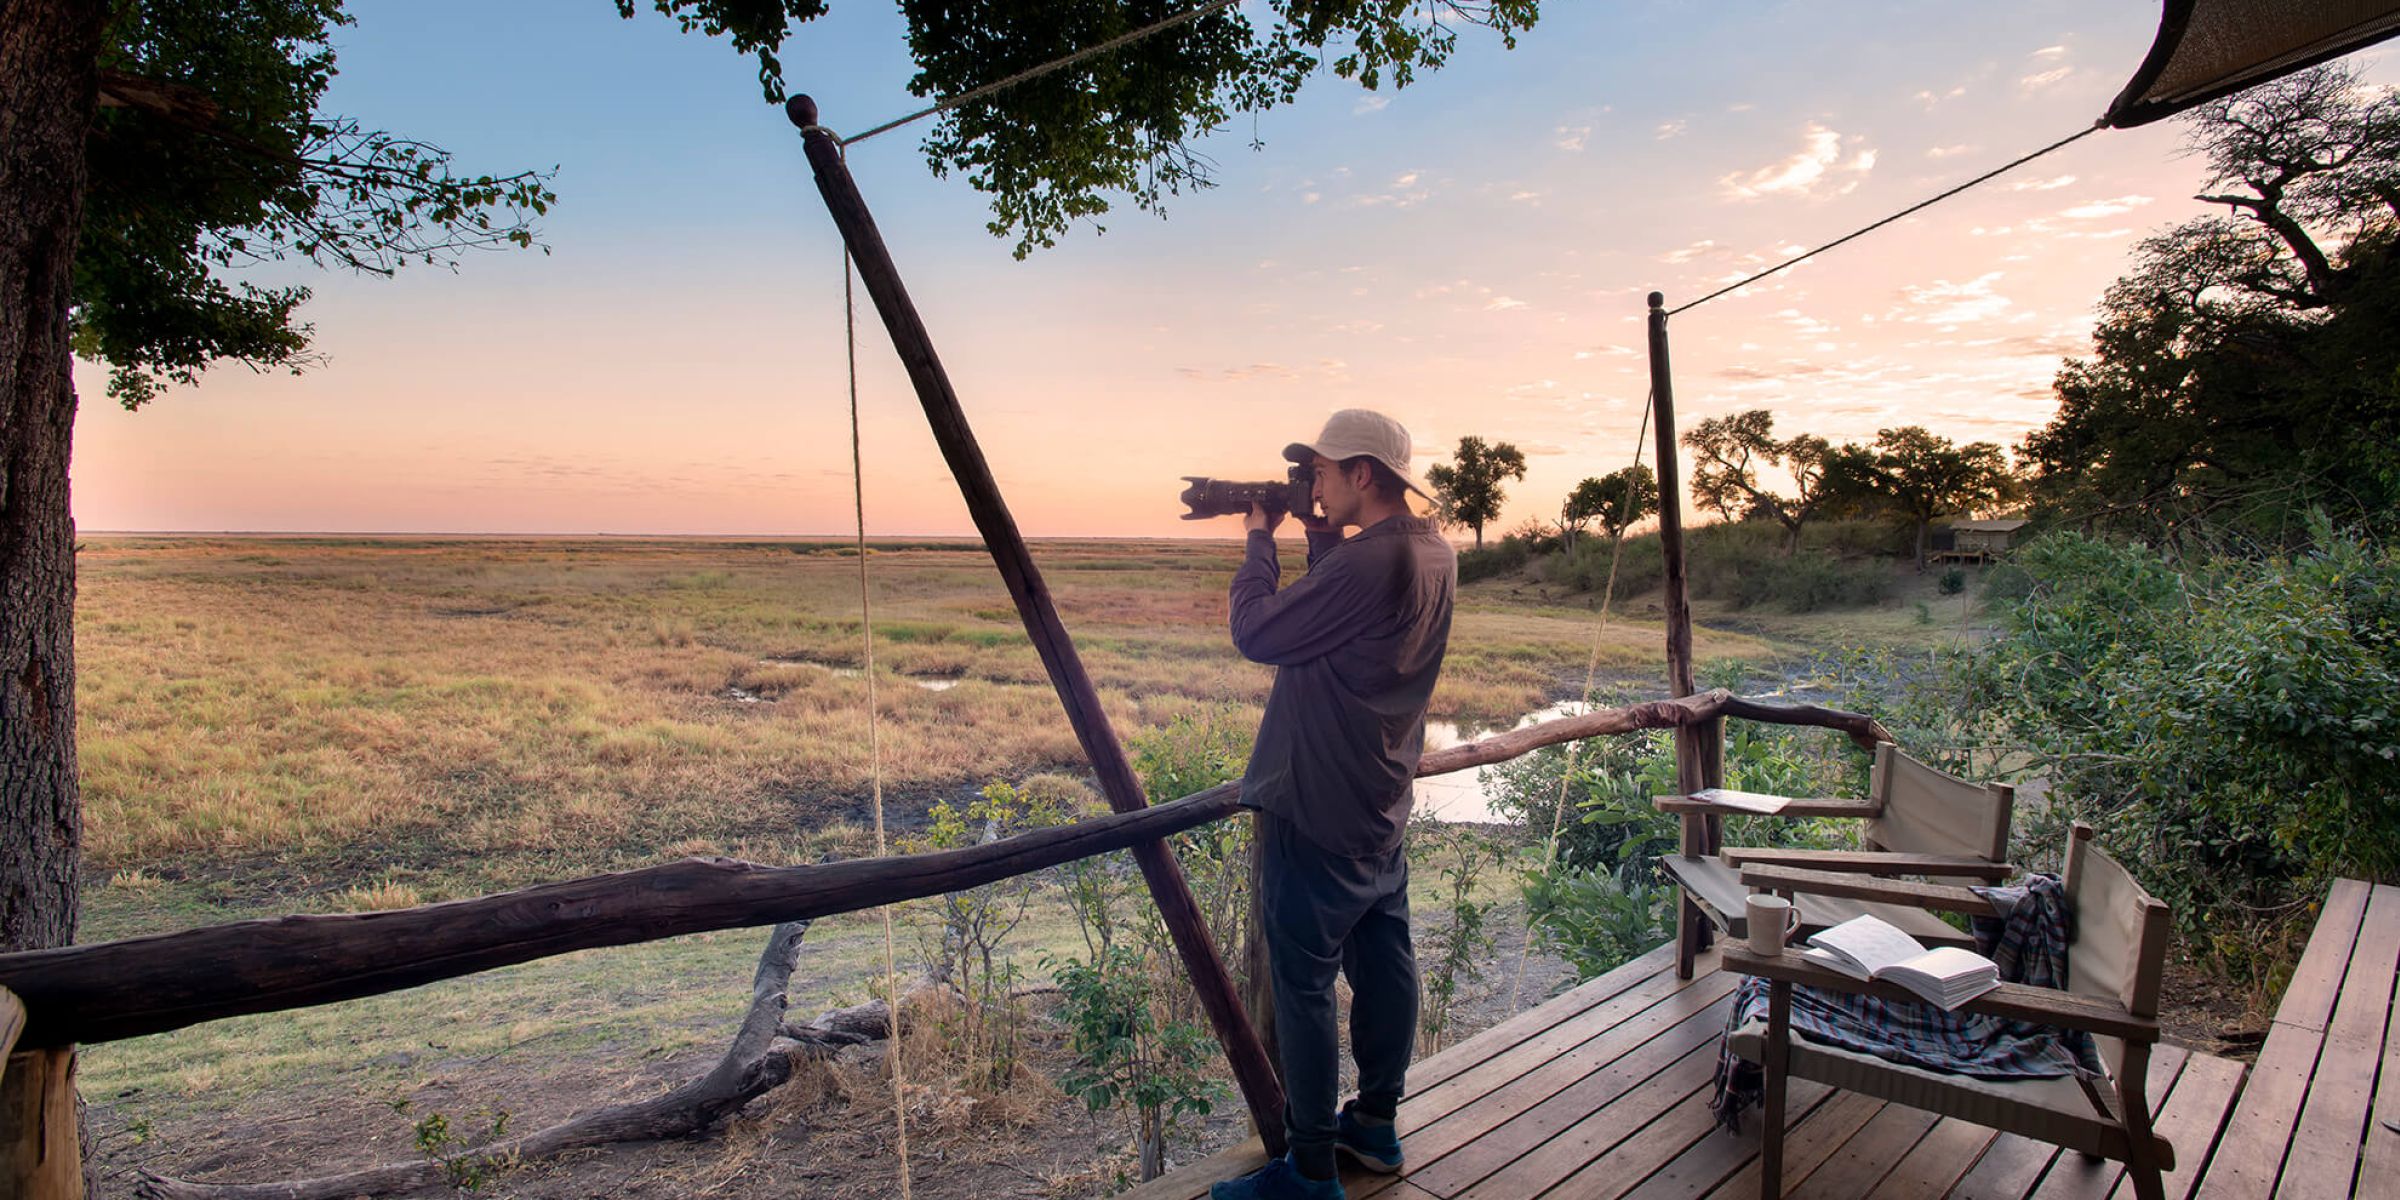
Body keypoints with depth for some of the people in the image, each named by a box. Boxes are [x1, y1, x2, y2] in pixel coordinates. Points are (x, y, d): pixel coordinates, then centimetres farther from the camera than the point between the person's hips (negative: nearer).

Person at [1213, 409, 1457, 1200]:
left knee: (1302, 985, 1)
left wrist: (1260, 538, -7)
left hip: (1318, 811, -10)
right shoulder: (1433, 555, 5)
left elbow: (1257, 633, -20)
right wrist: (1319, 536, 8)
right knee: (1384, 965, 18)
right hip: (1382, 807, 10)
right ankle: (1375, 1126, 34)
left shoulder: (1366, 563, -25)